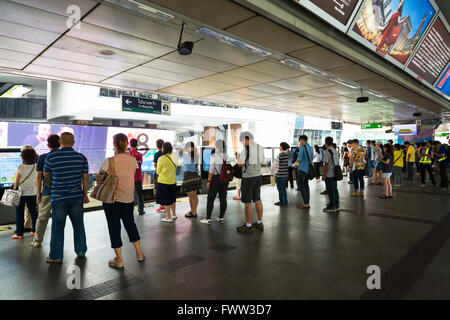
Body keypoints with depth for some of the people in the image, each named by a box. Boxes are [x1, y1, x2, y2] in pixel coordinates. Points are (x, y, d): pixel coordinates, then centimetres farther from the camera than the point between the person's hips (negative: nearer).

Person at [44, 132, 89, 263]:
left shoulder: (51, 157, -7)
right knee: (78, 225, 14)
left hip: (58, 197, -1)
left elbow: (45, 174, 8)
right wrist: (85, 195, 10)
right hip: (76, 197, 2)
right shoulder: (82, 158, -4)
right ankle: (81, 251, 26)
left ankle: (56, 256, 17)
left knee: (58, 227, 8)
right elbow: (85, 178, -1)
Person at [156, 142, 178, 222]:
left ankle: (169, 217, 12)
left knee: (165, 201, 6)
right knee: (172, 199, 20)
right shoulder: (174, 157, -2)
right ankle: (174, 214, 30)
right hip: (173, 181, 5)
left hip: (163, 182, -5)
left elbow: (158, 171, -3)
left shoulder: (161, 158, -16)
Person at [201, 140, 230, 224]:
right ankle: (221, 218, 17)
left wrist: (208, 181, -10)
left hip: (216, 179, -5)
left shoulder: (213, 156, -12)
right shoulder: (227, 156, 3)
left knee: (210, 199, 2)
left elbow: (211, 170, -15)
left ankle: (208, 219, 5)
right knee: (223, 198, 10)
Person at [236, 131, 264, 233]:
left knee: (247, 202, 2)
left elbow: (240, 163, -18)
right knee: (257, 200, 16)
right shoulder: (260, 148, 7)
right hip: (258, 176, 8)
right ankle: (259, 223, 24)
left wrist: (239, 158, 3)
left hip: (248, 178, -8)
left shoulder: (246, 148, -18)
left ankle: (248, 226, 11)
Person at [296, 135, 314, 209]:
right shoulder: (311, 148, 12)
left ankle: (306, 204, -5)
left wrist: (298, 161, 7)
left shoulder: (302, 147, -11)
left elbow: (299, 158, -15)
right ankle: (307, 203, 13)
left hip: (303, 169, -7)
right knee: (306, 185, 12)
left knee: (301, 186, -2)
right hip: (309, 169, 8)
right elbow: (311, 159, 16)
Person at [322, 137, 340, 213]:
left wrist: (324, 175, -14)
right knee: (335, 190, 13)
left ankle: (332, 207, 3)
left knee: (330, 191, -2)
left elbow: (326, 164, -19)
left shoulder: (327, 152, -15)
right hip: (335, 174, 8)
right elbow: (337, 162, 17)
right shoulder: (335, 151, 11)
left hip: (329, 175, -8)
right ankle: (336, 206, 21)